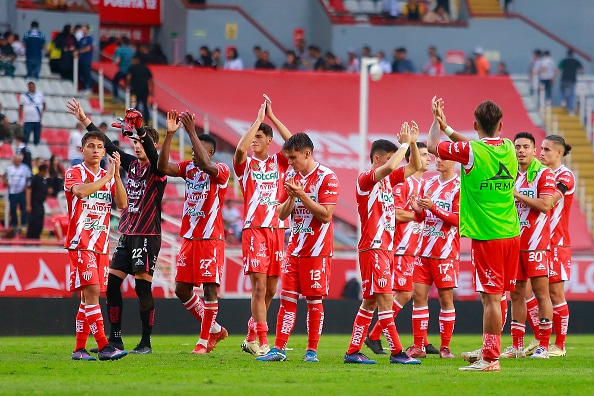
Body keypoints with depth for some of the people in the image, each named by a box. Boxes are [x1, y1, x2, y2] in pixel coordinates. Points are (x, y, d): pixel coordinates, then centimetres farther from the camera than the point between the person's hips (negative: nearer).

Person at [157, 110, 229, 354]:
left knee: (210, 287, -5)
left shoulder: (221, 171, -10)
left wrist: (192, 132, -32)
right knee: (182, 289, 7)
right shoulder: (188, 168, 9)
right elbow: (163, 167, -7)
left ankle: (205, 340, 2)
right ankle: (215, 329, 21)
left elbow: (206, 166, -32)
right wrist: (170, 134, -16)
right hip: (189, 239, 7)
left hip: (211, 240, -7)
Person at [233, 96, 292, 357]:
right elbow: (240, 149, -17)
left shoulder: (278, 163, 11)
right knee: (259, 286, -11)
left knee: (271, 289, 7)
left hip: (276, 230, 4)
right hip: (254, 230, -4)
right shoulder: (245, 164, 4)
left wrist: (271, 117, -4)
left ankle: (251, 338, 19)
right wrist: (258, 119, -11)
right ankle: (262, 342, -14)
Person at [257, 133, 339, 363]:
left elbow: (326, 215, -16)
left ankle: (312, 351, 5)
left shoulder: (326, 177, -9)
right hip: (294, 247, 6)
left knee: (314, 300, -1)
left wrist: (302, 195, -20)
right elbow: (281, 214, 10)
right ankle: (279, 349, 0)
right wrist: (291, 197, -9)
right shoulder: (291, 177, 10)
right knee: (287, 298, 0)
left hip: (317, 249, -6)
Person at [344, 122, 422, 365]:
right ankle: (397, 352, -10)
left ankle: (353, 352, 12)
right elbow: (389, 167, -29)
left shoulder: (388, 180, 15)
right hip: (373, 249, -9)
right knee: (385, 300, -9)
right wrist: (404, 144, -18)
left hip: (386, 249, 9)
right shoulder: (365, 180, -10)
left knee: (370, 302, 9)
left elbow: (414, 167, 21)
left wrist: (412, 143, 6)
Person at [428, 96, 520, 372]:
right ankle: (490, 351, 24)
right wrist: (447, 127, 29)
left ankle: (491, 359, -6)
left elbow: (432, 146, 3)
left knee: (491, 297, -7)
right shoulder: (508, 148, 5)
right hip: (511, 234, 6)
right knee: (495, 296, 15)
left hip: (486, 236, -6)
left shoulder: (471, 151, -13)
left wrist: (436, 121, 21)